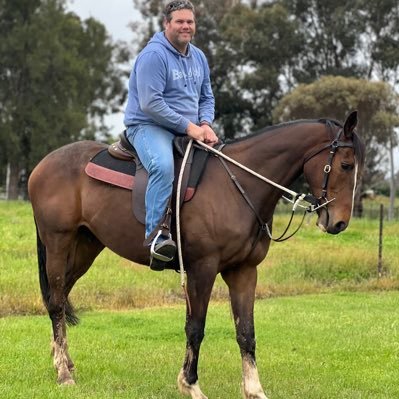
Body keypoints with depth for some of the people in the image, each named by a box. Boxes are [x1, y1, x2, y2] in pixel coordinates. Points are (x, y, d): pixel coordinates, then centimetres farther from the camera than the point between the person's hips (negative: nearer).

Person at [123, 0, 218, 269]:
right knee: (164, 166, -37)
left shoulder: (199, 57, 14)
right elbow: (151, 103, -21)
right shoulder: (154, 55, -13)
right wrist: (188, 126, -21)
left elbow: (207, 98, 18)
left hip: (188, 132, 9)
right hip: (148, 126, -8)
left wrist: (205, 124, -5)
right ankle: (154, 234, -37)